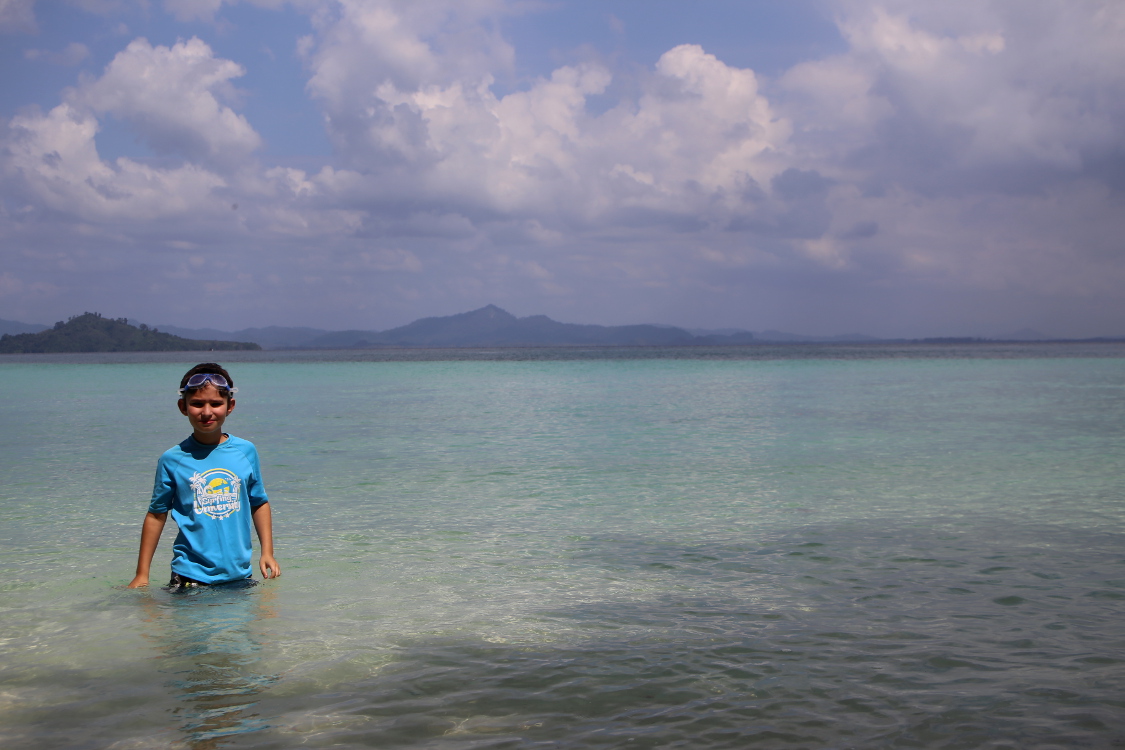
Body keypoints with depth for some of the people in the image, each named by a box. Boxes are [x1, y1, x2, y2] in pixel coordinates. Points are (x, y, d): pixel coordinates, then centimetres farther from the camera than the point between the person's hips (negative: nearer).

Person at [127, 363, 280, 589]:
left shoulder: (246, 451, 2)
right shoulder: (172, 459, -4)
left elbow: (259, 503, 12)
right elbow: (156, 515, 2)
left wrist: (267, 552, 6)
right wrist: (142, 574, 3)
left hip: (239, 574, 2)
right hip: (191, 576, -2)